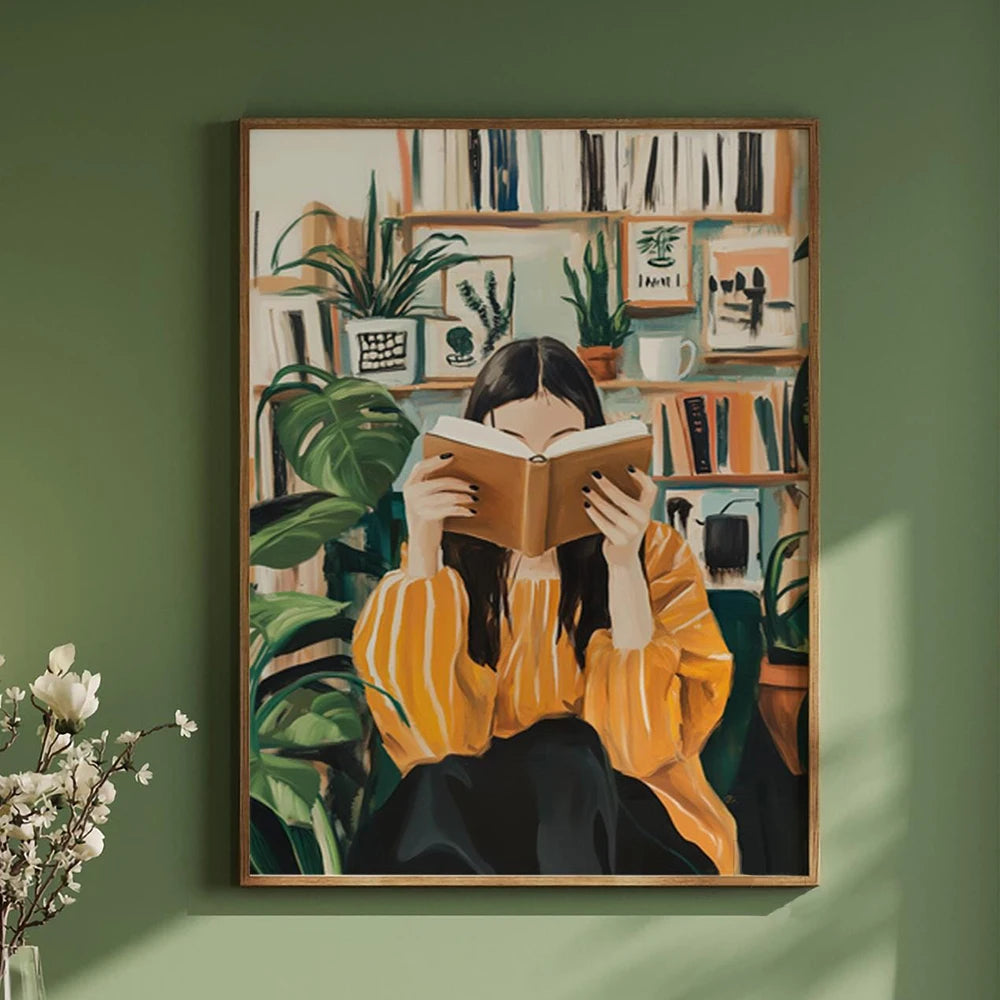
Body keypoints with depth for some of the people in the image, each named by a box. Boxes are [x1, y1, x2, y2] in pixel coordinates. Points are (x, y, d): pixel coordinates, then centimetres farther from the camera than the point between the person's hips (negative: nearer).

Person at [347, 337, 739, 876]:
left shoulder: (654, 555, -5)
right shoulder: (446, 561, 0)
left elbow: (642, 749, -15)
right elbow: (436, 741, -13)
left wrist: (624, 567, -22)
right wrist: (421, 555, -19)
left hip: (630, 829, -1)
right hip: (467, 821, 1)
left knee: (564, 762, -31)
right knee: (442, 785, -31)